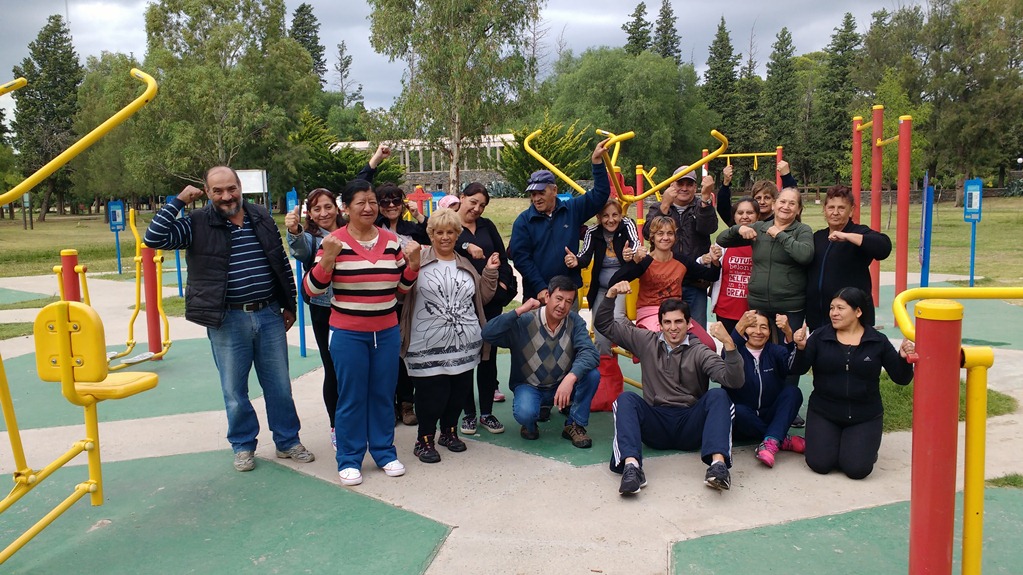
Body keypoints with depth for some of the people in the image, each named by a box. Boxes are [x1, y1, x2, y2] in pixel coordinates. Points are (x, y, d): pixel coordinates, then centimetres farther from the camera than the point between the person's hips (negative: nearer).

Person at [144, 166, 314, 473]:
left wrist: (288, 306, 11)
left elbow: (283, 264, 11)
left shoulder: (262, 217, 5)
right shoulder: (197, 224, -4)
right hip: (227, 321, -2)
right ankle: (243, 446, 28)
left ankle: (288, 441, 28)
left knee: (280, 385, 12)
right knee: (235, 390, 9)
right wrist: (177, 201, -14)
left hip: (269, 315, 3)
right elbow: (154, 238, -16)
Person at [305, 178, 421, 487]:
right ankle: (349, 459, 19)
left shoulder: (392, 241, 4)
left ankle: (384, 452, 28)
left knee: (384, 394, 13)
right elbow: (312, 288, -10)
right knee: (351, 397, 5)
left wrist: (413, 263, -5)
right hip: (348, 334, -3)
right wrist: (328, 258, -25)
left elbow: (402, 287, 13)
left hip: (387, 331, 4)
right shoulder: (334, 242, -7)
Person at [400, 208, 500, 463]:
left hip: (464, 344, 5)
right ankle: (424, 439, 16)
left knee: (459, 392, 12)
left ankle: (449, 431, 34)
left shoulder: (466, 265, 15)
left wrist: (490, 272, 7)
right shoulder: (418, 261, -2)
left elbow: (482, 298, 18)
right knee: (431, 394, -3)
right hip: (428, 346, -5)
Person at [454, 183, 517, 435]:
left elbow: (502, 256, 13)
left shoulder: (487, 226, 13)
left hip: (490, 300, 4)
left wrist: (504, 282, 0)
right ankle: (469, 413, 15)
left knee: (489, 355, 7)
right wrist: (466, 247, -32)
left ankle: (487, 412, 17)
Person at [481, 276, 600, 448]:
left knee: (592, 374, -24)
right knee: (525, 413, -35)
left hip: (563, 386, 3)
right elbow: (487, 334, -28)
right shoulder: (524, 321, -16)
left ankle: (575, 425, -2)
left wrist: (570, 377, -43)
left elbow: (589, 353, -25)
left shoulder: (575, 321, -10)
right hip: (529, 386, -3)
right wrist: (519, 311, -32)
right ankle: (529, 425, 6)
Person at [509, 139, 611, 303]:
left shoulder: (572, 210, 4)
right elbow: (520, 257, -8)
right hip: (536, 295, -2)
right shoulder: (523, 221, -3)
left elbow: (600, 195, 6)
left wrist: (597, 160, -2)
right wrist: (540, 288, -14)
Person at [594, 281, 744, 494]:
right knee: (625, 398, -26)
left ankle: (718, 462, -44)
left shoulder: (699, 352, 5)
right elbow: (605, 325, 16)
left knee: (718, 395, -25)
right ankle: (631, 465, -47)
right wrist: (611, 295, 1)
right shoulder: (646, 342, 13)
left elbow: (734, 381, -10)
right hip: (655, 425, 1)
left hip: (690, 426, -1)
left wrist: (728, 343, -25)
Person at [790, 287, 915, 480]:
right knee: (820, 464, -13)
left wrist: (904, 359, -21)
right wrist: (801, 348, -27)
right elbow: (798, 370, -8)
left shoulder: (878, 341, -3)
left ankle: (867, 447, 23)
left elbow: (901, 378, -1)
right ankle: (832, 441, 22)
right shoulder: (820, 336, -3)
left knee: (857, 469, -13)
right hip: (824, 413, 0)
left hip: (865, 417, 0)